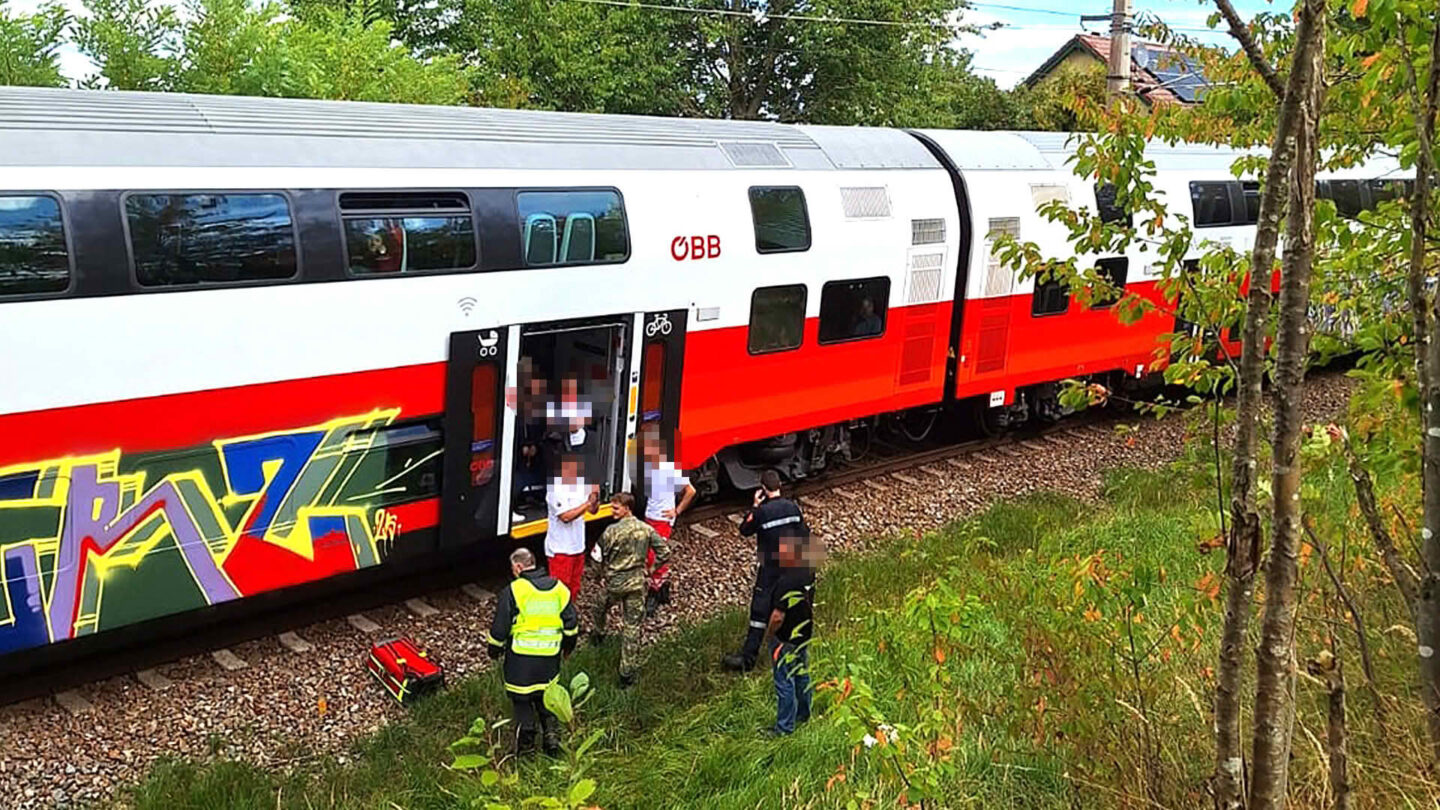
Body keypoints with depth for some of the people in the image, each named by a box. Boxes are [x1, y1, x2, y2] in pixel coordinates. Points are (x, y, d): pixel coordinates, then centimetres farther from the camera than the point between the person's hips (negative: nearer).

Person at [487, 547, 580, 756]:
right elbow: (571, 623, 10)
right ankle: (552, 734, 12)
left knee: (521, 699, 9)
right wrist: (568, 645, 26)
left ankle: (525, 741, 13)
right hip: (550, 655, 4)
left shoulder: (513, 591, -11)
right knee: (546, 696, 19)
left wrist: (495, 649, 9)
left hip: (521, 655, -4)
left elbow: (500, 627, -7)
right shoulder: (558, 588, 3)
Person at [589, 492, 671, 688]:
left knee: (601, 607, 31)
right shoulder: (647, 529, -3)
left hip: (615, 582, -3)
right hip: (637, 583, 3)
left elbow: (601, 558, -9)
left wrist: (603, 576, 10)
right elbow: (664, 553, -1)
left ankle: (599, 635, 56)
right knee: (632, 627, 7)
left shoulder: (612, 530, -16)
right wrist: (648, 569, 11)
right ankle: (627, 674, 9)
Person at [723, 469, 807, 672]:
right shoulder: (792, 507, -4)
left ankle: (747, 657, -4)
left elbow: (744, 531, -5)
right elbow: (803, 533, 4)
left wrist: (755, 506, -2)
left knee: (760, 611, -5)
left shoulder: (762, 512, -19)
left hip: (770, 568, -5)